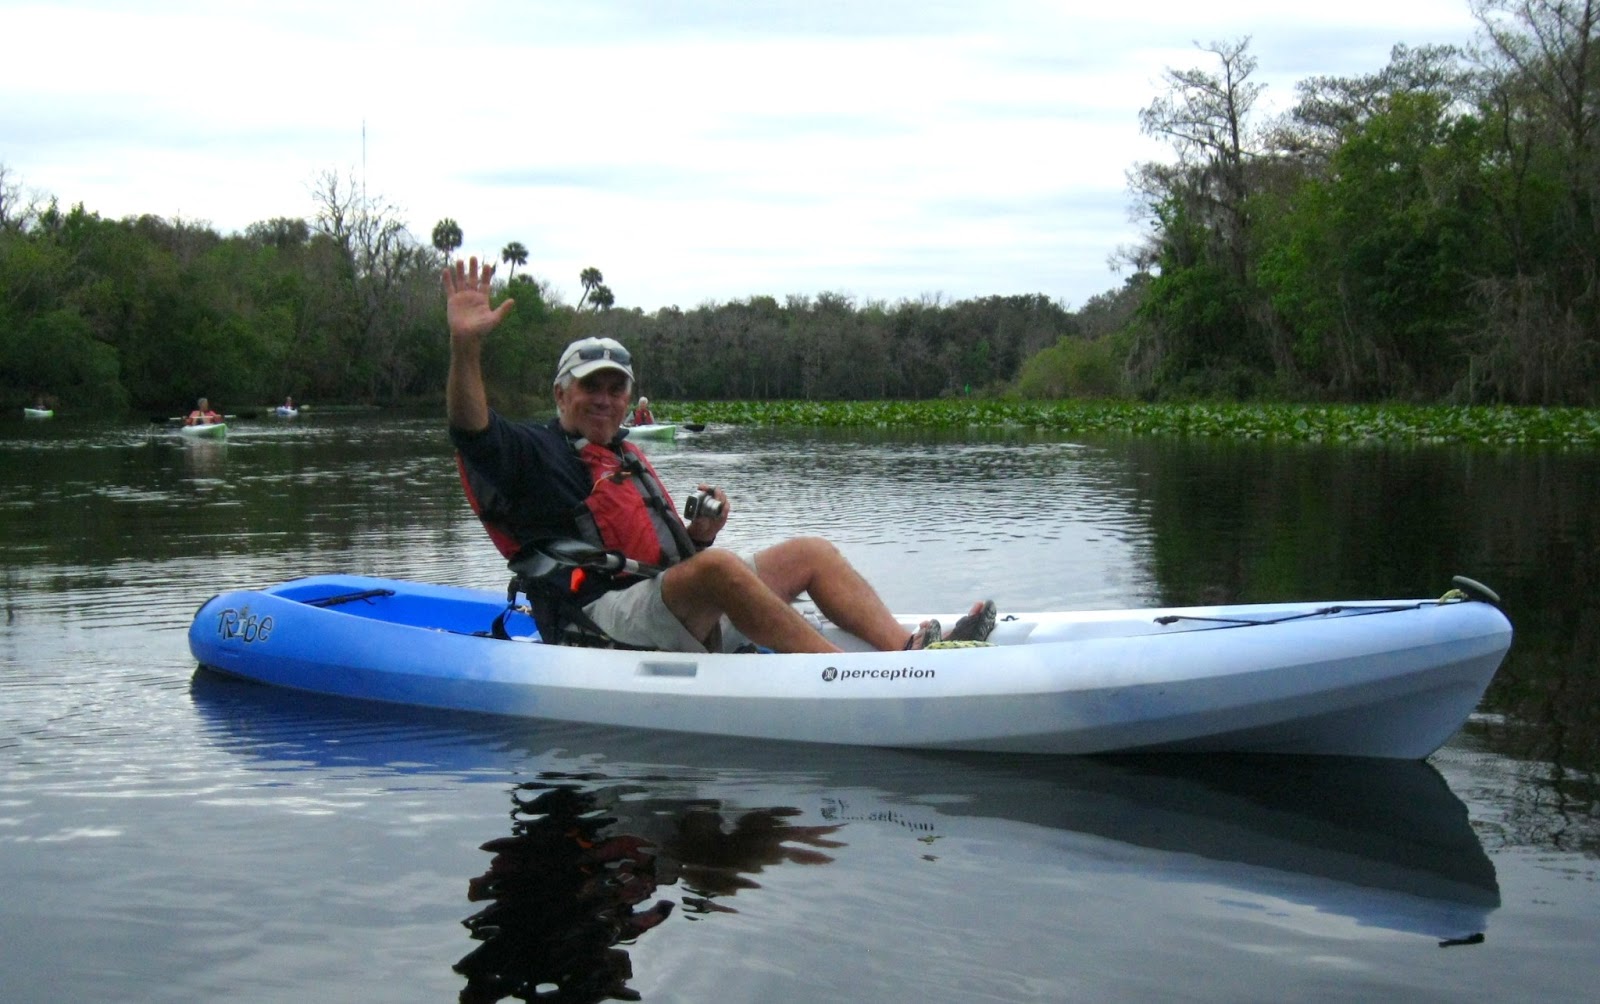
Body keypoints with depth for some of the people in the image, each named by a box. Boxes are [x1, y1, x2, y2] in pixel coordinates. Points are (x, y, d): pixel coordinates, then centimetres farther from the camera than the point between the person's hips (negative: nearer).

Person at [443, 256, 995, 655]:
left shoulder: (628, 458, 29)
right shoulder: (535, 452, 3)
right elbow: (471, 428, -18)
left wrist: (696, 533, 4)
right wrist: (466, 344, -34)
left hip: (692, 616, 9)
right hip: (610, 614, -9)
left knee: (810, 552, 2)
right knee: (718, 567, -36)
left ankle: (904, 650, -20)